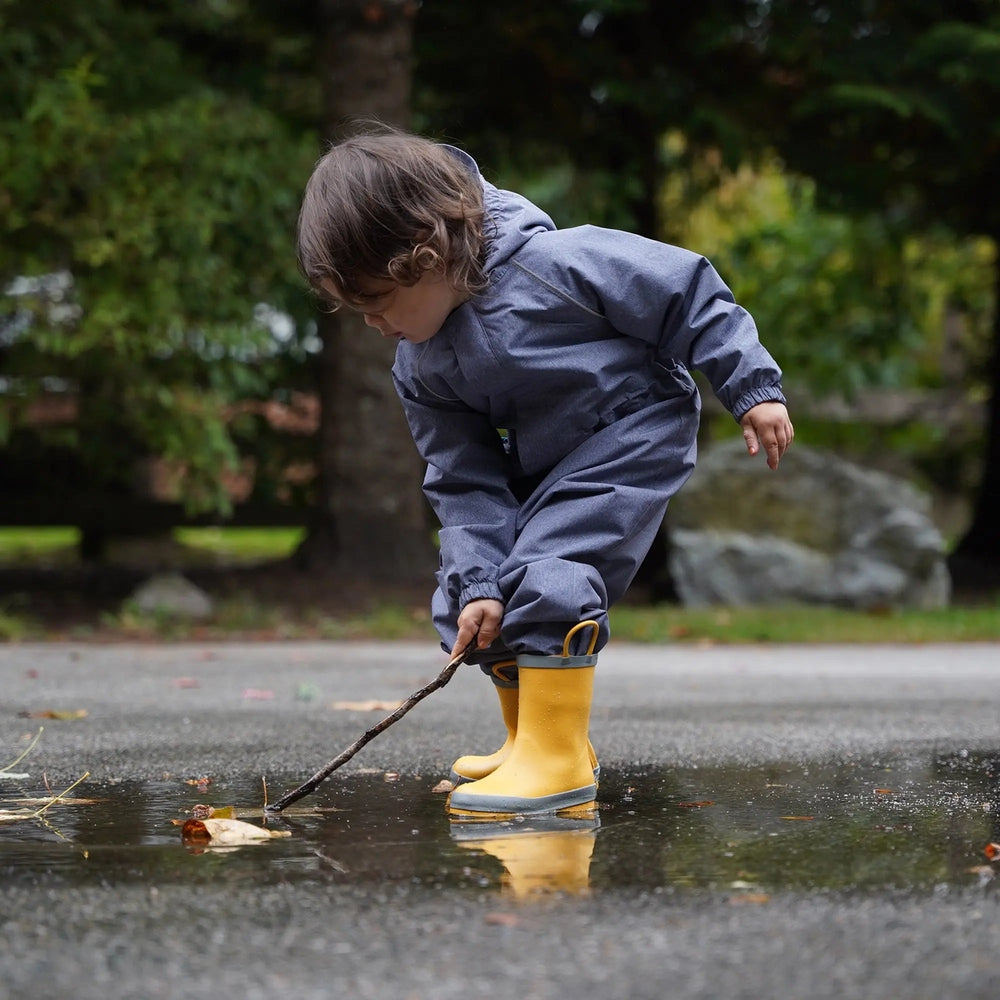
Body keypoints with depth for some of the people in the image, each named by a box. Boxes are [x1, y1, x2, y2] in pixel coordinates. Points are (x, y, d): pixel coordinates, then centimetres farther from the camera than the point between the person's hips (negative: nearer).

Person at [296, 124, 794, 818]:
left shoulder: (551, 263, -28)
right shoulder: (419, 370, -7)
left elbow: (686, 292, -19)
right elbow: (464, 480, -3)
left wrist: (754, 386, -16)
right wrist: (477, 581, -15)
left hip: (636, 434, -8)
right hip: (540, 470, 8)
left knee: (548, 574, -25)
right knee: (462, 603, 2)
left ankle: (559, 762, -18)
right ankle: (534, 742, 21)